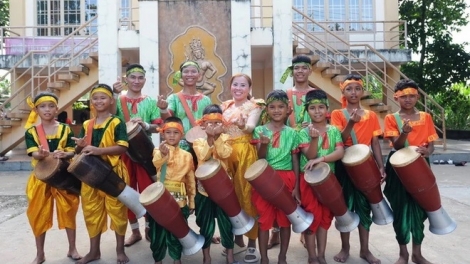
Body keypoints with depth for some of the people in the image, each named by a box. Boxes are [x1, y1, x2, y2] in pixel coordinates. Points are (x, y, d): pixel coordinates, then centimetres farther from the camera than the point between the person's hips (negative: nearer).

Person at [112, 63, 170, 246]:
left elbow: (159, 127, -1)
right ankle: (135, 231, 23)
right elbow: (111, 113, -17)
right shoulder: (119, 100, 4)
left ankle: (149, 228, 21)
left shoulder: (150, 102, 5)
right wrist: (114, 94, -33)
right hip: (124, 151, 1)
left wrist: (145, 125, -21)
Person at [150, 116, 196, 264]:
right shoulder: (158, 151, -3)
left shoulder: (186, 155, 3)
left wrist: (191, 202, 8)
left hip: (179, 199, 1)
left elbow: (191, 180, 8)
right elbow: (156, 163, -28)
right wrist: (162, 153, -50)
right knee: (158, 230, 9)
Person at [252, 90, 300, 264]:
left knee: (285, 219, 9)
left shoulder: (292, 133, 3)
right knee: (264, 218, 5)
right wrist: (264, 144, -29)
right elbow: (260, 158, -8)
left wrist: (296, 187, 0)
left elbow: (295, 161, 4)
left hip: (286, 180, 1)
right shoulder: (260, 130, -1)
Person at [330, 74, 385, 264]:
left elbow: (375, 143, 5)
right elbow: (339, 141, -14)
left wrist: (381, 166, -2)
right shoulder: (337, 114, -3)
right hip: (344, 166, -2)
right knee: (345, 206, 6)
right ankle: (345, 248, 21)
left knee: (364, 206, 9)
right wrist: (351, 123, -29)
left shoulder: (371, 116, 5)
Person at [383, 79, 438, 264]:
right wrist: (405, 132, -34)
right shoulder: (391, 119, -4)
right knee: (401, 209, 4)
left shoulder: (426, 117, 4)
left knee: (419, 208, 9)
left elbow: (431, 144, 3)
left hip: (420, 167, 3)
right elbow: (397, 145, -13)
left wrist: (427, 152, -20)